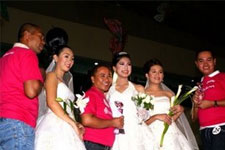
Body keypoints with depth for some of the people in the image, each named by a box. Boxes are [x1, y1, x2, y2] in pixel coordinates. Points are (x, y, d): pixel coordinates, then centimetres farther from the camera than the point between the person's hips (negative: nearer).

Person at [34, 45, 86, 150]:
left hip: (65, 127, 7)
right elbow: (51, 102, -11)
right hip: (55, 126, -7)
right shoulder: (52, 75, 4)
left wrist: (75, 125, 4)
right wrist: (73, 123, -12)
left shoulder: (62, 81, 27)